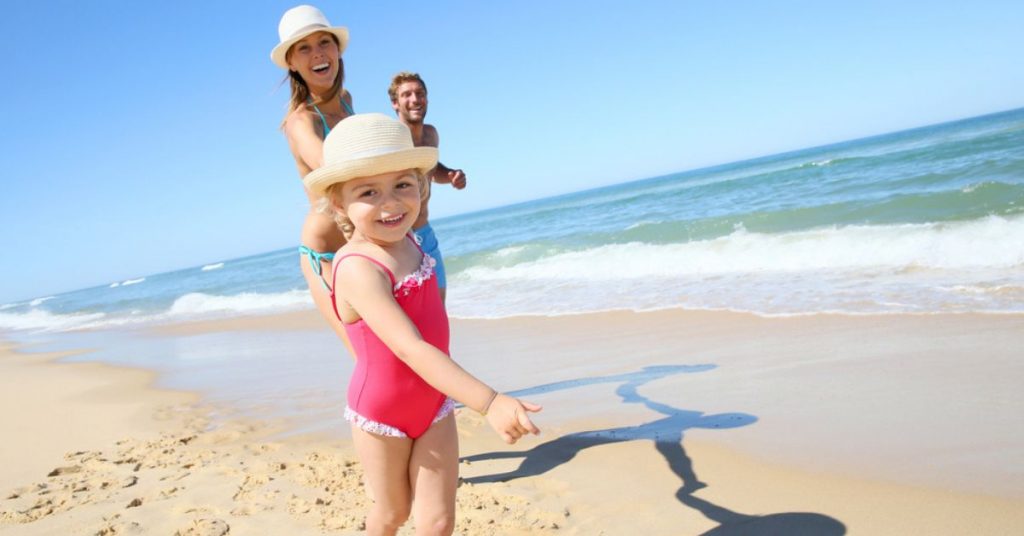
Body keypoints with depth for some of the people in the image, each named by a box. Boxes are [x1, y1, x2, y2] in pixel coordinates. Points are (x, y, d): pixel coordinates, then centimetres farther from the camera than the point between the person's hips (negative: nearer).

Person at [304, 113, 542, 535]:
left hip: (435, 405, 5)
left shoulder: (407, 243, -6)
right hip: (381, 415, -5)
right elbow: (409, 347, -40)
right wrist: (489, 403, -46)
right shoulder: (358, 268, -31)